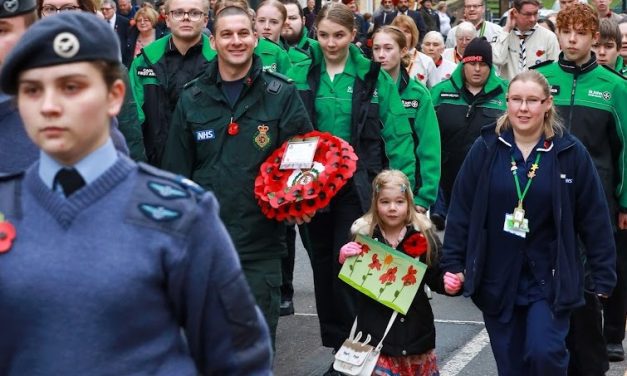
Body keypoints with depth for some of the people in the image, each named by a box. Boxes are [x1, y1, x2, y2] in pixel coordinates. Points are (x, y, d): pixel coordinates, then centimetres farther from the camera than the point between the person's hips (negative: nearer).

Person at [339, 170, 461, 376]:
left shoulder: (424, 235, -3)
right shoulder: (362, 234, -5)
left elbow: (435, 278, 6)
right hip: (375, 329, -2)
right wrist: (344, 261, -17)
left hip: (415, 327, 2)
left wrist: (448, 284, -15)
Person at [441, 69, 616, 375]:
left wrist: (604, 275, -1)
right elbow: (460, 210, 2)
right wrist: (453, 263, -1)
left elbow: (594, 219, 0)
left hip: (550, 278, -2)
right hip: (497, 278, 2)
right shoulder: (486, 149, -1)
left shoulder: (571, 153, -4)